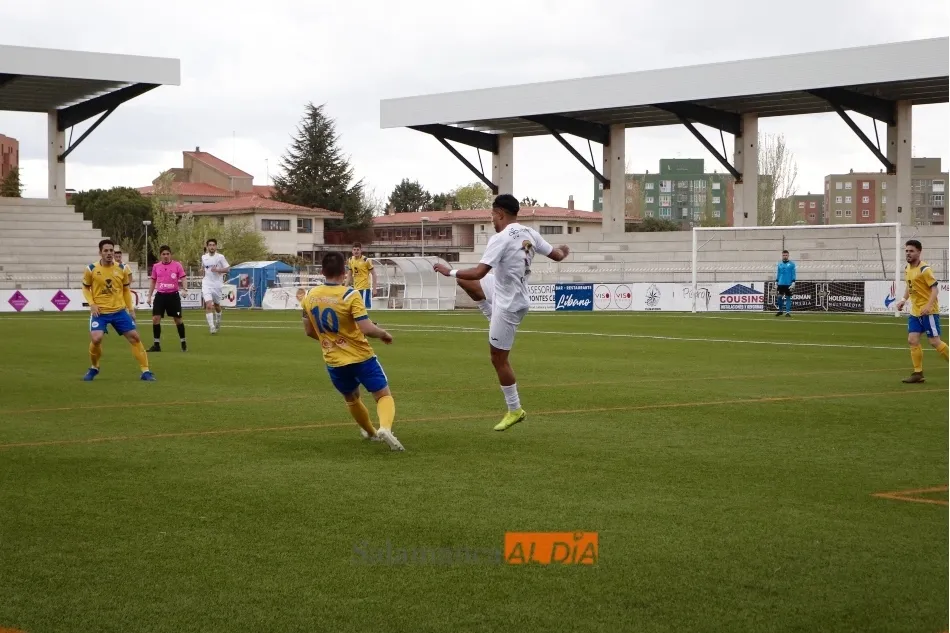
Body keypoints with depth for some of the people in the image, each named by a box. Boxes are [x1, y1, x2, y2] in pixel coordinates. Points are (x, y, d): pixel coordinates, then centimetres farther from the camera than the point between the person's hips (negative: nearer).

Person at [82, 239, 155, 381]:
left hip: (119, 311, 2)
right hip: (100, 312, -2)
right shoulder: (91, 269, -6)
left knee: (135, 337, -2)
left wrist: (130, 308, 9)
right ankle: (94, 368, 9)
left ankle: (145, 371, 7)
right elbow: (85, 288, 7)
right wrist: (92, 304, -8)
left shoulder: (122, 269, 0)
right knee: (96, 339, -20)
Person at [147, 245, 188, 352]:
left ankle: (183, 342, 19)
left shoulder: (177, 265, -3)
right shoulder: (156, 266, 6)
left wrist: (184, 288, -24)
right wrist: (149, 296, 13)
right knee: (155, 318, -5)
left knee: (178, 319, 4)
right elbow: (153, 281, 15)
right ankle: (156, 344, 4)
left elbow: (183, 278, -5)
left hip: (173, 295, -3)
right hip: (160, 295, 3)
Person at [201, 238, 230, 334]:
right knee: (208, 305, -16)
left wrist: (217, 270, -21)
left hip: (217, 284, -1)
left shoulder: (220, 257, -7)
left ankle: (218, 319, 47)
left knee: (216, 305, 17)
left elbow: (227, 268, -7)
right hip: (207, 284, 1)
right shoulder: (204, 257, 4)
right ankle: (212, 326, -16)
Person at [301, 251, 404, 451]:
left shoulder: (309, 297, -2)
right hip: (361, 357, -5)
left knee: (351, 398, 29)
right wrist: (384, 334, -5)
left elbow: (309, 331, 9)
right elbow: (366, 329, -24)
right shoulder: (350, 296, -18)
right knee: (384, 395, 3)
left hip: (334, 361, 5)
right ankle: (384, 428, -24)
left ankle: (370, 432, 44)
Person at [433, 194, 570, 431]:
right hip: (512, 292, 9)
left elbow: (479, 272, -30)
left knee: (498, 358, 4)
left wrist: (450, 272, -17)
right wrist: (563, 251, 33)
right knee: (465, 282, 23)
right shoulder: (529, 234, -1)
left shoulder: (500, 238, -25)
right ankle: (495, 322, 30)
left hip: (509, 304, -9)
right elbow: (556, 255, 9)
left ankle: (515, 410, 13)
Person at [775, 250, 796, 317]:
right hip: (781, 284, 3)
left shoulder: (792, 264, 0)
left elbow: (793, 274, -2)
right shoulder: (779, 264, 10)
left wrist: (793, 282, -10)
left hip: (788, 284, -3)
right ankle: (780, 310, 17)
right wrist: (776, 282, 11)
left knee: (788, 297, 0)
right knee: (779, 297, 1)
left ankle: (788, 312, 3)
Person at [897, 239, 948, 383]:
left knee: (934, 341, -7)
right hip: (915, 311, 8)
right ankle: (918, 374, 7)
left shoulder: (924, 269, -15)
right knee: (912, 340, 1)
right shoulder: (907, 268, 10)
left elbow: (935, 288, -18)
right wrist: (904, 300, 12)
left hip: (928, 311, -8)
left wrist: (928, 306, -29)